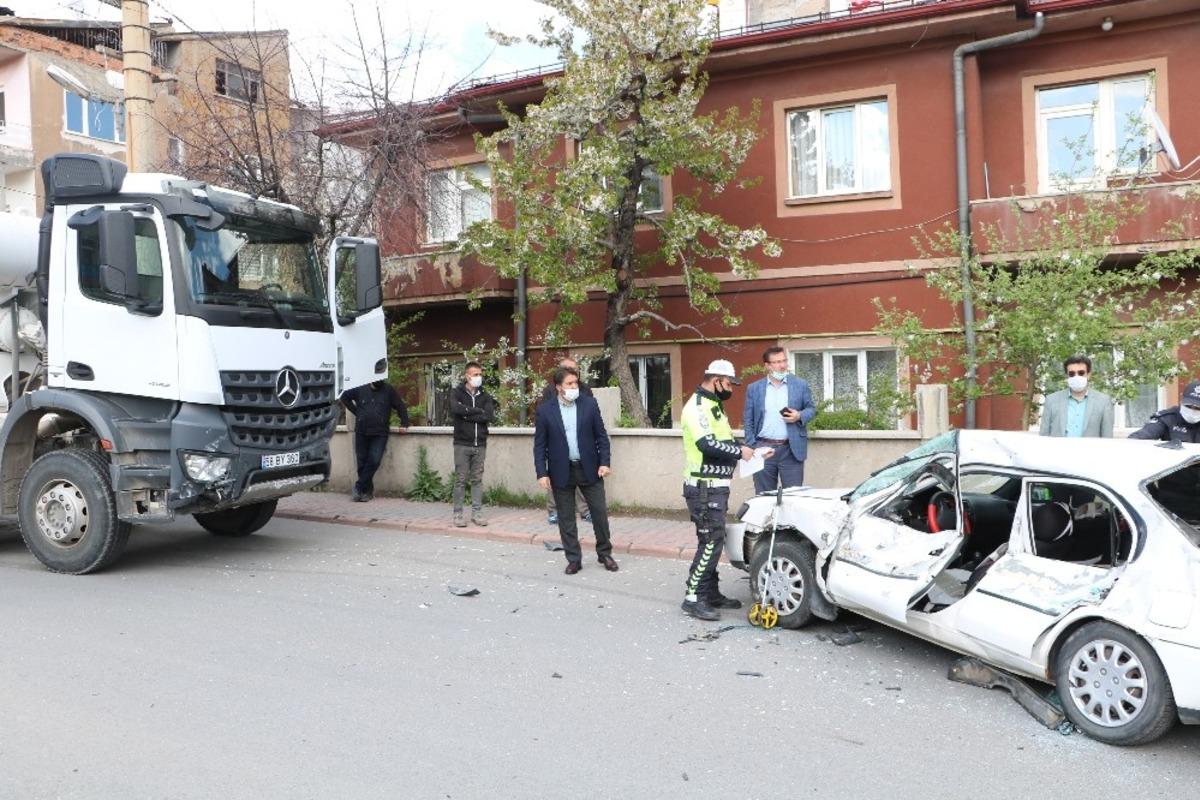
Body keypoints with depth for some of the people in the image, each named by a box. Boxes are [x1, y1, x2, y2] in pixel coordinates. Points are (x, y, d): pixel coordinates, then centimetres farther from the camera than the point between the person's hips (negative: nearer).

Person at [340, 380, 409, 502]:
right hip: (361, 432, 2)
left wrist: (404, 424, -3)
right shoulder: (361, 390, 10)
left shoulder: (389, 391, 6)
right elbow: (345, 396, 23)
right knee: (362, 462, 1)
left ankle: (358, 487, -4)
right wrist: (356, 412, 13)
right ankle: (367, 491, 11)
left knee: (374, 461, -14)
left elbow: (401, 406, 6)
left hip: (380, 434, -2)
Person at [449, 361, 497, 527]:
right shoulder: (457, 392, 1)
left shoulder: (485, 396, 9)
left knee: (477, 479, 6)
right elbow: (455, 409, -20)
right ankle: (458, 514, 7)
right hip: (462, 444, -3)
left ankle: (477, 512, 12)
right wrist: (479, 411, -13)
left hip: (480, 444, 3)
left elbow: (491, 416, -7)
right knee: (460, 480, 0)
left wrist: (467, 414, -12)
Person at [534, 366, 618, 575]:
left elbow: (601, 436, 3)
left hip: (589, 468, 1)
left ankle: (605, 554, 23)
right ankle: (574, 559, 19)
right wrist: (542, 473, -8)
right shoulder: (545, 410, -3)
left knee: (600, 512, 5)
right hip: (561, 472, 0)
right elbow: (540, 445, -1)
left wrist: (605, 462, -6)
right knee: (566, 518, 6)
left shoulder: (589, 404, -1)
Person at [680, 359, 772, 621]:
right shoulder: (697, 406, -15)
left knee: (714, 540, 14)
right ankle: (692, 598, -5)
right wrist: (739, 451, -17)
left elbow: (722, 443, 22)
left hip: (716, 486, 10)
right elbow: (707, 444, -27)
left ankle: (711, 593, 23)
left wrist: (751, 453, 10)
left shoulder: (714, 406, 18)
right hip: (704, 488, -10)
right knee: (711, 542, -10)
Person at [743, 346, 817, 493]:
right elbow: (748, 419, 7)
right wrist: (751, 447, -1)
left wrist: (800, 416, -12)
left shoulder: (800, 385, 5)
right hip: (763, 449, 1)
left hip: (791, 449, -1)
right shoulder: (754, 388, 6)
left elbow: (811, 408, 10)